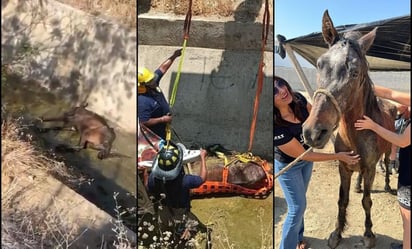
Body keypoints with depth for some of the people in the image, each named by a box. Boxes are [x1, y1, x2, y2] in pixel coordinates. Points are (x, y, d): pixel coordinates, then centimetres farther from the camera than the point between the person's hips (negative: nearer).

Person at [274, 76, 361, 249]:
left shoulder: (297, 99, -23)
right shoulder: (277, 127, -40)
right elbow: (303, 155, -27)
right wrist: (338, 156, -21)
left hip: (306, 159, 6)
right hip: (287, 167, -6)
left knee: (299, 202, 24)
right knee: (298, 207, 6)